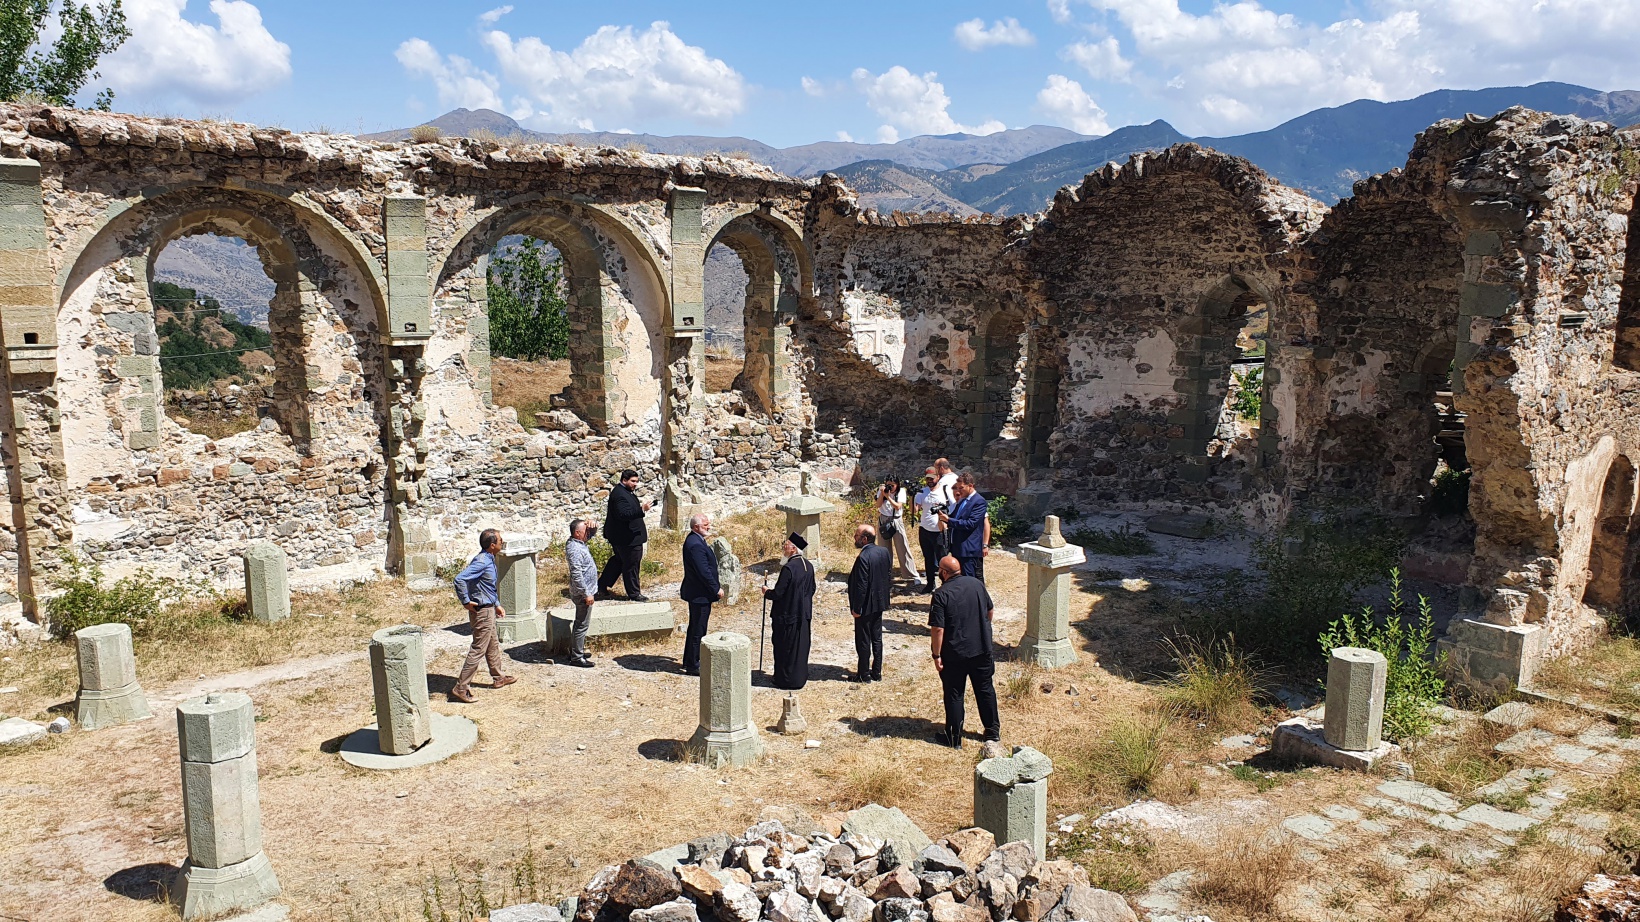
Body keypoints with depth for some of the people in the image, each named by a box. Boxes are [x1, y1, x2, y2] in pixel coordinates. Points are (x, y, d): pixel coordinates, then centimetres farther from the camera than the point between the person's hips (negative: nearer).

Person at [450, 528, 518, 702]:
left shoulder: (489, 560, 9)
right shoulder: (481, 561, -22)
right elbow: (459, 579, -33)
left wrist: (497, 605, 22)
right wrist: (466, 602, -25)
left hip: (489, 609, 10)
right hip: (482, 611, -10)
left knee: (493, 646, 23)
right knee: (478, 650, -6)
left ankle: (497, 678, 38)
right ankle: (460, 688, -2)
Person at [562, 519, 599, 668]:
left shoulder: (579, 542, 6)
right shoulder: (574, 549, -23)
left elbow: (592, 533, 22)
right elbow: (577, 574, -26)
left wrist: (593, 526, -3)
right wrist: (586, 594, -23)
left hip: (585, 591, 10)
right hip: (582, 593, -10)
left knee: (580, 623, 19)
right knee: (582, 625, -3)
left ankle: (575, 651, 30)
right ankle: (577, 657, 3)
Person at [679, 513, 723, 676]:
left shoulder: (695, 540, 10)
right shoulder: (696, 545, -24)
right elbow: (704, 572, -25)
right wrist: (716, 589, -16)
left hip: (697, 593, 11)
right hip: (700, 594, -11)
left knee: (695, 628, 20)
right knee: (698, 630, -1)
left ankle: (689, 661, 31)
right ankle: (693, 666, 9)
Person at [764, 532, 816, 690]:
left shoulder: (788, 567, -22)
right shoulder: (808, 566, 3)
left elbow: (778, 593, -20)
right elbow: (812, 589, 13)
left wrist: (767, 592, -1)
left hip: (787, 615, -8)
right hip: (804, 614, 8)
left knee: (785, 647, 4)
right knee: (801, 646, 16)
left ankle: (787, 680, 11)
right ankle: (801, 677, 25)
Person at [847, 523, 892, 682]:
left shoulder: (863, 558, -25)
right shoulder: (884, 551, -1)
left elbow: (861, 586, -24)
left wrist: (856, 608, -16)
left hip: (866, 605, -8)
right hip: (880, 602, 8)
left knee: (863, 641, 6)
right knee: (877, 638, 17)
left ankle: (864, 674, 16)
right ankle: (877, 672, 26)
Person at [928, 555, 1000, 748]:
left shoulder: (941, 595, -18)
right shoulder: (977, 584, -1)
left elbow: (937, 629, -20)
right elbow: (989, 611, 12)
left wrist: (937, 655, -11)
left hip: (954, 654, -5)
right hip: (982, 650, 5)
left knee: (954, 695, 8)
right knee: (985, 690, 18)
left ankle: (954, 738, 17)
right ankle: (993, 731, 29)